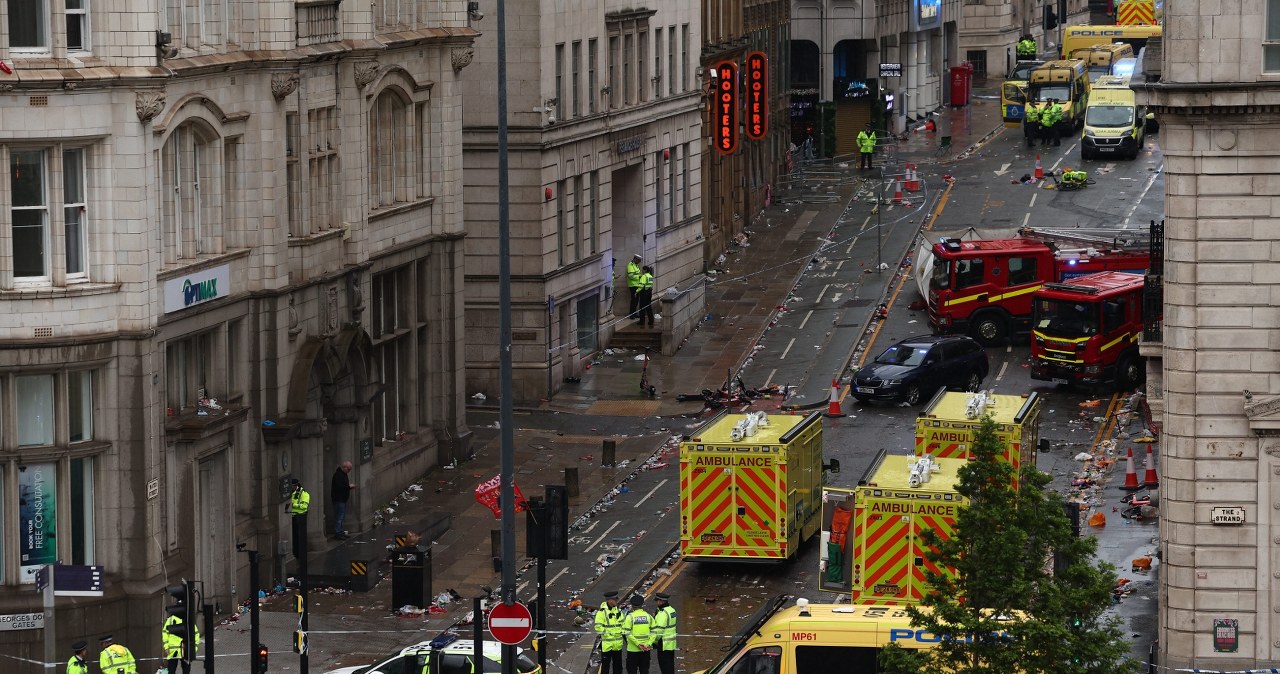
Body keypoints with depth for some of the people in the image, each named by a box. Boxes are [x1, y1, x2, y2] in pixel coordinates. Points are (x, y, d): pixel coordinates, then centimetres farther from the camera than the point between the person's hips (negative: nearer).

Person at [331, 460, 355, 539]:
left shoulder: (344, 474, 15)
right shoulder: (338, 475, -17)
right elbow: (339, 487, -26)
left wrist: (350, 486, 7)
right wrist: (349, 486, -17)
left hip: (343, 499, 11)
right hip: (338, 499, -11)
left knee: (343, 517, 13)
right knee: (339, 516, -9)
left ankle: (341, 532, 19)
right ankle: (338, 533, -7)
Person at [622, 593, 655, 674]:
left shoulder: (630, 617, -9)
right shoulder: (648, 616, 2)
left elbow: (627, 633, -16)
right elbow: (653, 632, -2)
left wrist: (638, 644, -16)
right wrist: (649, 644, -7)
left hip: (633, 649, -4)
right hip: (646, 650, 4)